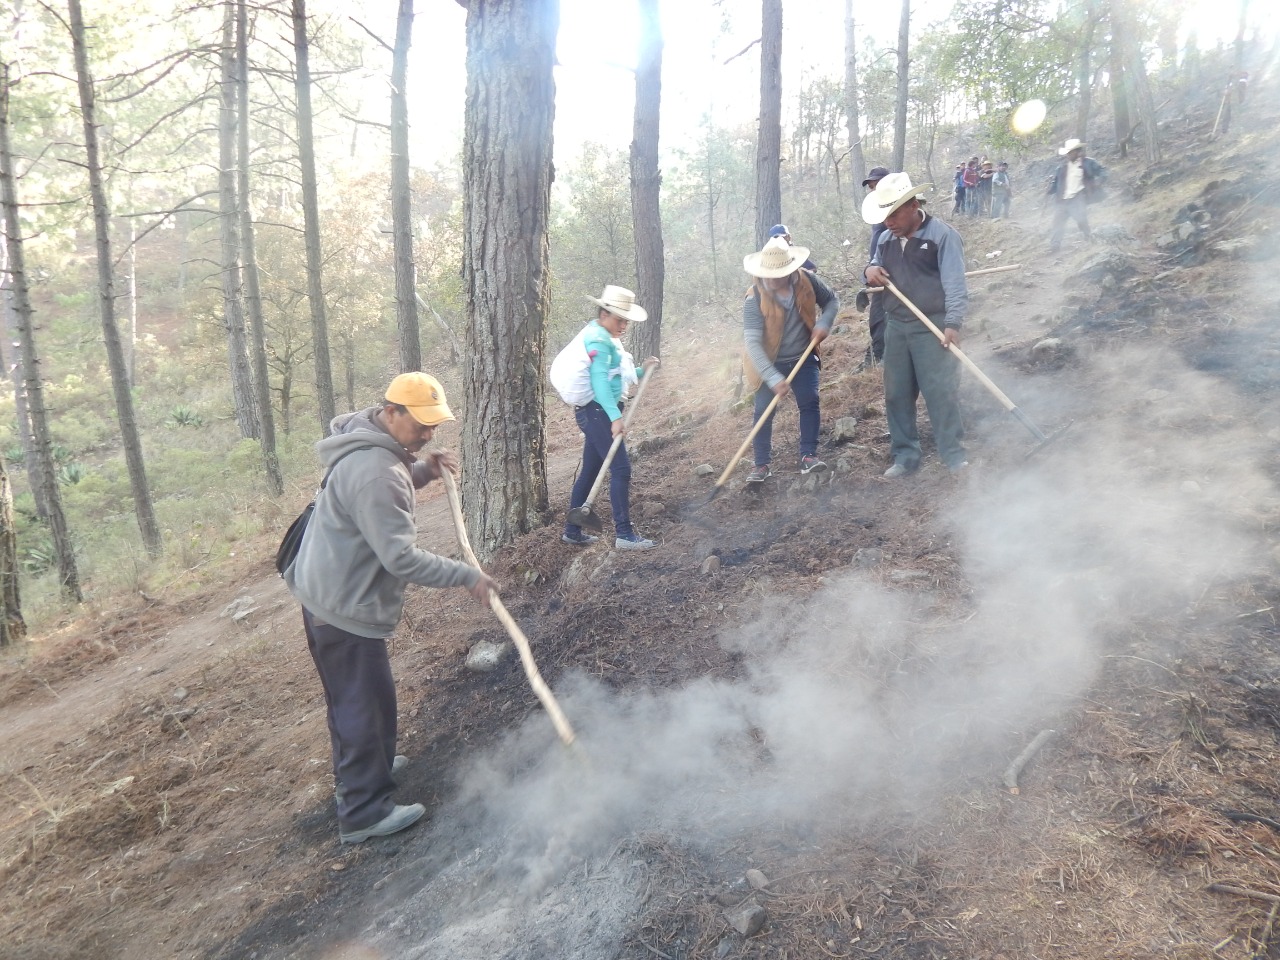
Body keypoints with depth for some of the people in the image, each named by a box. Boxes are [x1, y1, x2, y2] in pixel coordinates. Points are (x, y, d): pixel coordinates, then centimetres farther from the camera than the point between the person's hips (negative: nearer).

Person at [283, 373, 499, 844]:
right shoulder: (374, 471, -29)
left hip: (330, 594, 10)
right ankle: (364, 812, 16)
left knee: (352, 696, 25)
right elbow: (401, 556, -31)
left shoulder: (373, 444, 3)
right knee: (364, 703, 2)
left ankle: (363, 768, 44)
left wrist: (424, 470, 0)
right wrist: (466, 576, -23)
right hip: (345, 607, -10)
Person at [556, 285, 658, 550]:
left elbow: (612, 375, 26)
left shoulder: (602, 337, 18)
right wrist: (615, 417, -34)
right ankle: (624, 535, -8)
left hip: (597, 412, 10)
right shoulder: (598, 340, -13)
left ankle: (572, 531, 22)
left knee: (590, 471, 14)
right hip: (597, 411, -10)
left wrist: (641, 371, 11)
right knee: (621, 469, -10)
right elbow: (599, 380, -25)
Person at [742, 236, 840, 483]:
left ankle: (808, 456, -1)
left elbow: (832, 299, 4)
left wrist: (824, 323, -18)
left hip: (802, 358, 3)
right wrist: (773, 378, -37)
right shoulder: (754, 298, -26)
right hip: (769, 363, -3)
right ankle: (761, 465, 5)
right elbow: (752, 342, -30)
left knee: (810, 401, -9)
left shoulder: (807, 281, -15)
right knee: (763, 411, -5)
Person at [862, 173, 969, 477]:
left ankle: (953, 455, 4)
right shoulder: (886, 239, 10)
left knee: (940, 392, -7)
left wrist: (953, 322, -27)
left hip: (932, 326, -6)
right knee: (897, 394, 8)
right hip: (897, 326, 7)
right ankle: (905, 456, 18)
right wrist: (870, 270, -1)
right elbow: (876, 265, 25)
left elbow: (954, 283, -16)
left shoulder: (942, 235, -10)